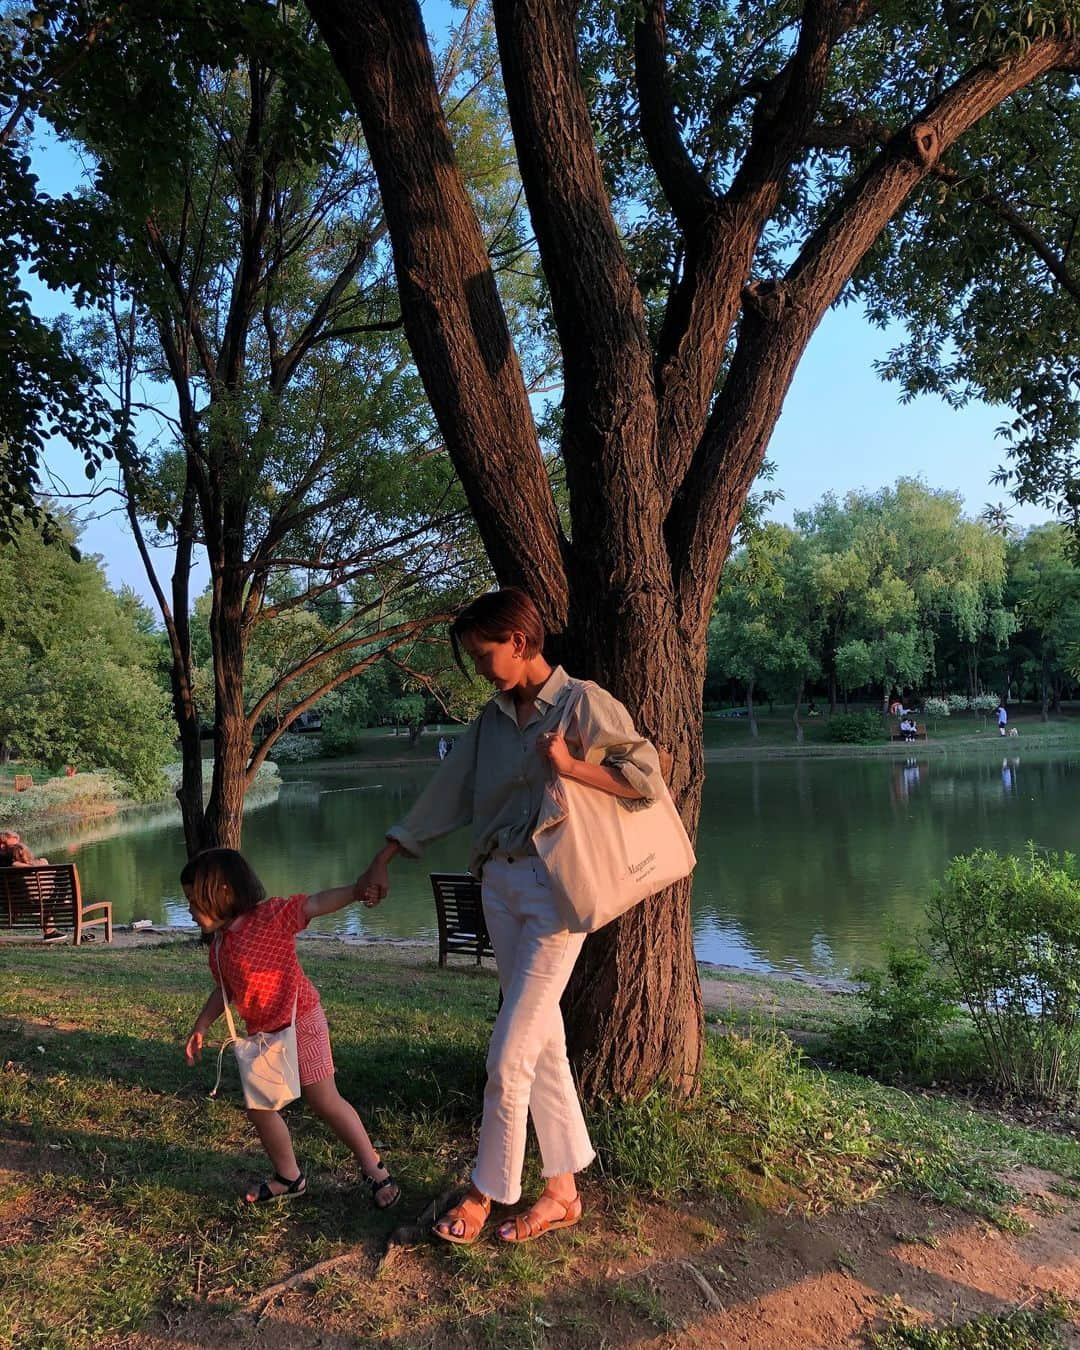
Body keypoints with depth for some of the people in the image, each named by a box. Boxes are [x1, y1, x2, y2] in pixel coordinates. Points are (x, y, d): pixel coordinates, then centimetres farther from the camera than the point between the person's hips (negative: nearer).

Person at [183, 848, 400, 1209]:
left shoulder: (270, 914, -19)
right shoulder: (219, 942, 5)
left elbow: (317, 903, -29)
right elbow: (225, 990, 18)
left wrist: (360, 888, -43)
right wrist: (200, 1028, 20)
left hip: (300, 1021, -8)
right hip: (262, 1033, 8)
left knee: (325, 1102, -2)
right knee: (258, 1107, 12)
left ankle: (374, 1169, 15)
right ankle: (289, 1178, 32)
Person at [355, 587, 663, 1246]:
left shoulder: (584, 703, -7)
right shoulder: (493, 720, 12)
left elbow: (648, 778, -10)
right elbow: (444, 795, 14)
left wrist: (569, 766, -17)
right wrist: (383, 862, 12)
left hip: (554, 889, -7)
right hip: (499, 887, 7)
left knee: (509, 1057, -3)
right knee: (543, 1044, 13)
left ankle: (486, 1194, 17)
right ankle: (563, 1192, 26)